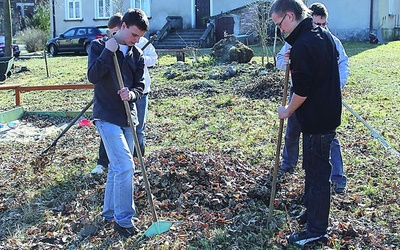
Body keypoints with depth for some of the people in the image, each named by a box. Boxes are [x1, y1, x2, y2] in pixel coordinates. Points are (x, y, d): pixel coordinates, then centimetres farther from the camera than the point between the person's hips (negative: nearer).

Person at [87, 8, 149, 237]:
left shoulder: (137, 55, 8)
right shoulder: (99, 46, -3)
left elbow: (140, 87, 5)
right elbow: (93, 76, -17)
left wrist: (132, 93, -16)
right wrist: (108, 52, -19)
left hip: (127, 117, 6)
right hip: (107, 117, -6)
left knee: (118, 167, 13)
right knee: (125, 166, -14)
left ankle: (110, 212, 29)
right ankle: (123, 220, -3)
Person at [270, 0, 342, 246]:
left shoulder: (302, 45, -22)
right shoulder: (324, 34, 7)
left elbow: (302, 91, -22)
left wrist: (288, 111, -4)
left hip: (316, 119, -10)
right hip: (330, 112, 10)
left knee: (317, 173, 1)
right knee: (313, 167, 22)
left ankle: (316, 230, 13)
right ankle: (310, 209, 39)